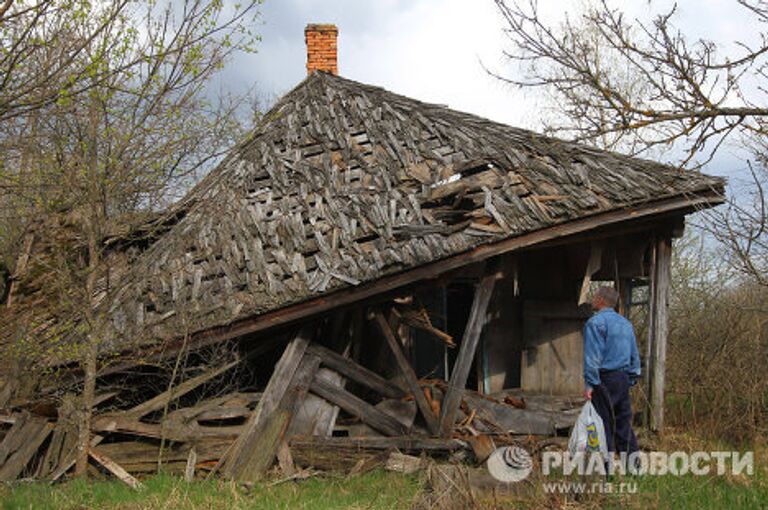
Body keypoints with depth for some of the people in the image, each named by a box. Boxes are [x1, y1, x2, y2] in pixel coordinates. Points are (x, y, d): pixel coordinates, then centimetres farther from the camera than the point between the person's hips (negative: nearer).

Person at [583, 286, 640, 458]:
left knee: (604, 424, -4)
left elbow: (592, 356, -15)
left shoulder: (595, 322, -9)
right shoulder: (626, 323, 16)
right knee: (623, 421, 12)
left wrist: (589, 384, -14)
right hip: (623, 378, 7)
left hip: (605, 379, -7)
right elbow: (635, 355, 17)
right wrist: (631, 379, 20)